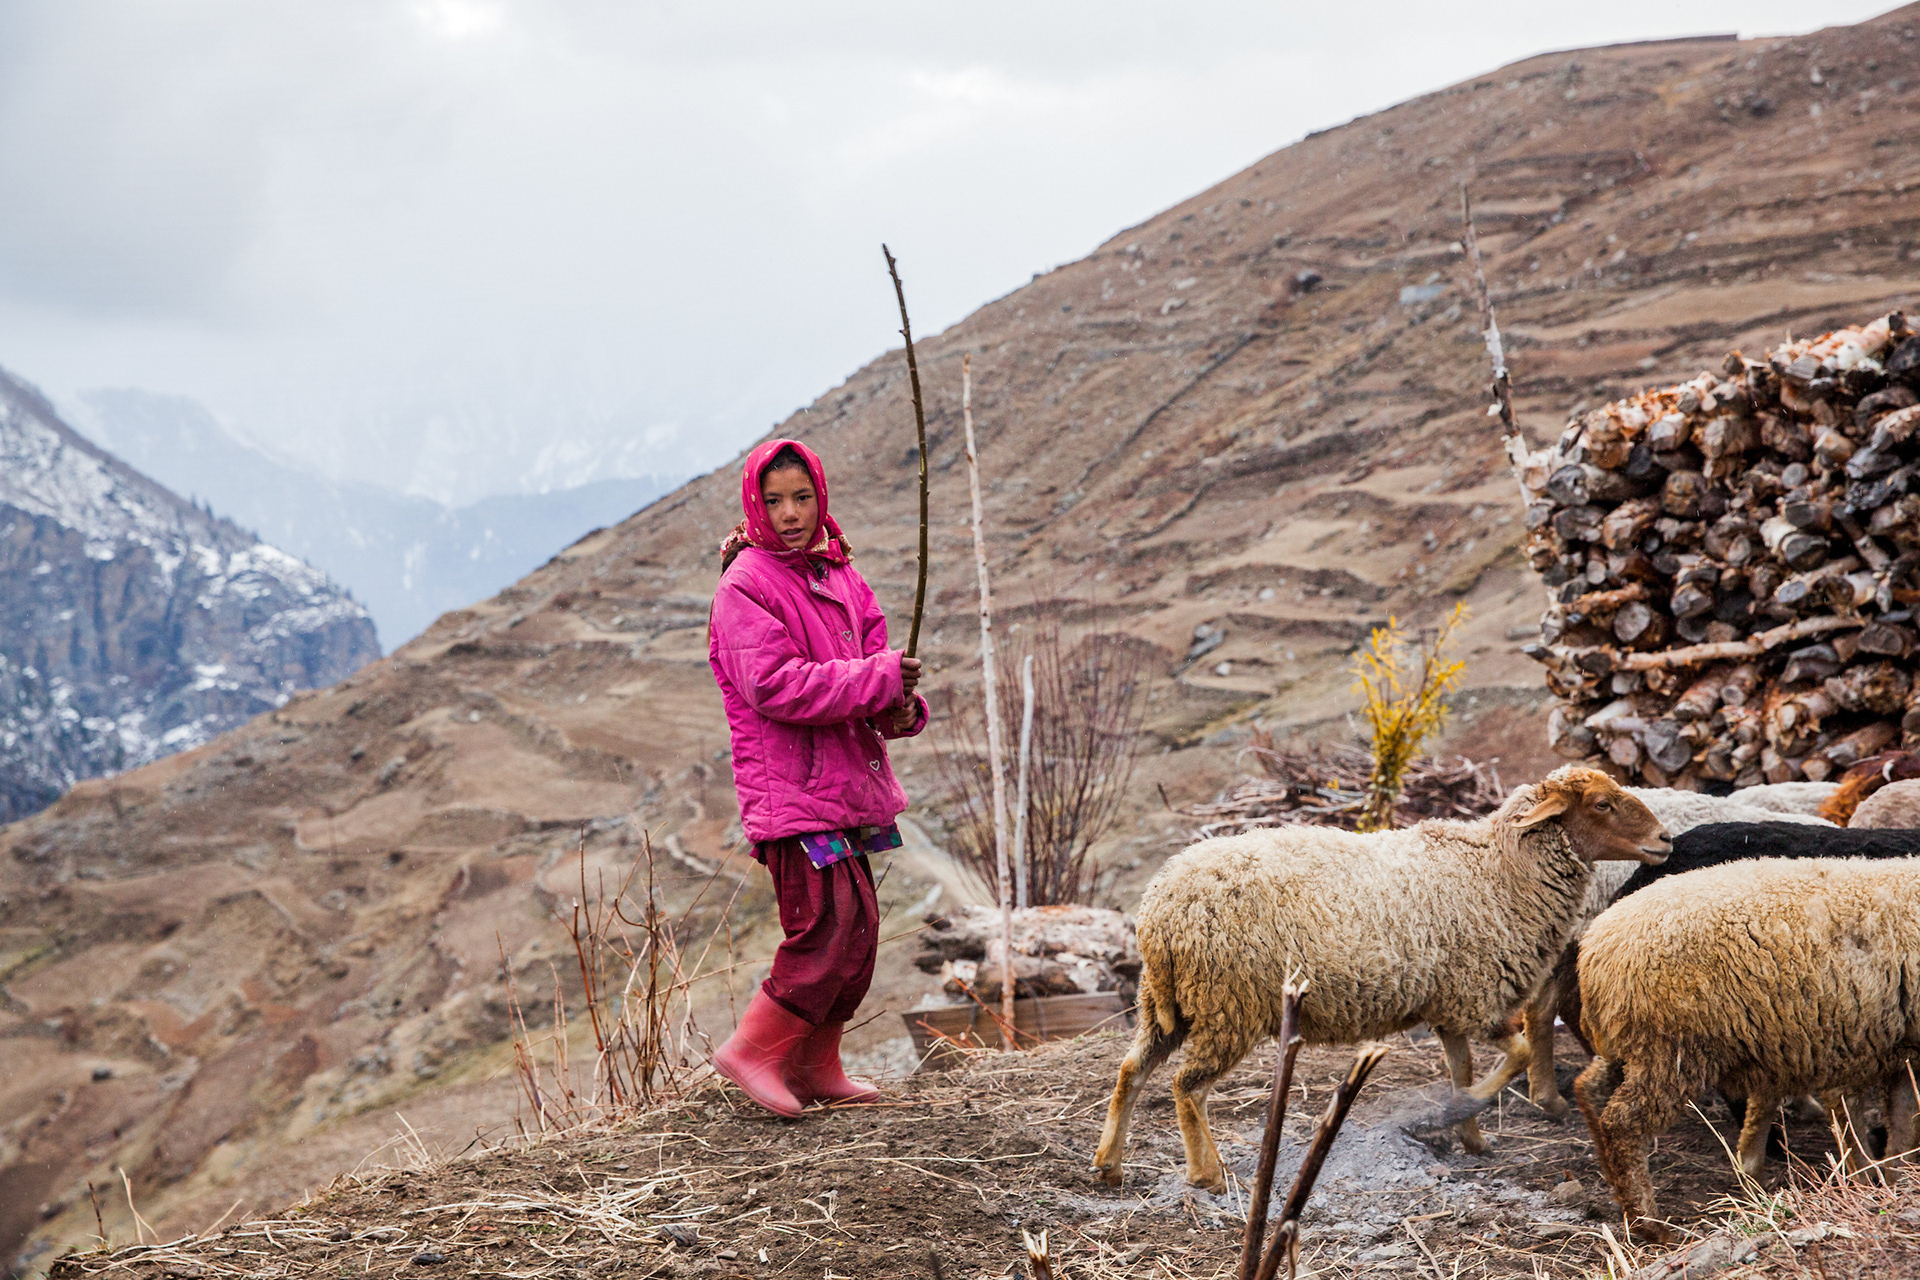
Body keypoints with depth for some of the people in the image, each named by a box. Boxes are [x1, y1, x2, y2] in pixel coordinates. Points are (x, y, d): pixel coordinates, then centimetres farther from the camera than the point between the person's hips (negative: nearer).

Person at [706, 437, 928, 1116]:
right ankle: (752, 1050, -5)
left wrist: (900, 708, -10)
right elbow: (775, 685, -21)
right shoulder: (745, 587, -10)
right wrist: (877, 678, -22)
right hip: (790, 787, -8)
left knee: (859, 927, 11)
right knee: (832, 921, -16)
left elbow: (873, 663, 13)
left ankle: (815, 1065, 22)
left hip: (844, 780, 8)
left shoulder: (839, 578, 14)